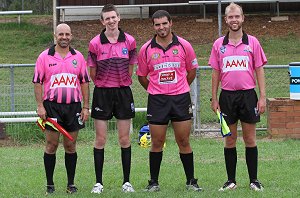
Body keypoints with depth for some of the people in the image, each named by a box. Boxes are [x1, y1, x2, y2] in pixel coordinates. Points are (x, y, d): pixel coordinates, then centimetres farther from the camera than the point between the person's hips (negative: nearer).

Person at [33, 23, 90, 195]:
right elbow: (38, 82, 1)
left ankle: (71, 184, 12)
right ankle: (50, 185, 6)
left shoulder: (78, 57, 8)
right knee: (51, 145, 0)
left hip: (73, 106, 2)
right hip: (51, 106, -2)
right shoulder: (45, 57, 1)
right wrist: (40, 106, -7)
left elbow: (84, 82, 10)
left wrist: (86, 107, 5)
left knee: (70, 146, 5)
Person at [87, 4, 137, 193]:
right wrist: (104, 85, 7)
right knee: (100, 139, 1)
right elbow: (92, 72, 3)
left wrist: (121, 84, 7)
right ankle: (98, 182, 6)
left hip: (123, 92, 1)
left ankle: (127, 182, 10)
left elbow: (130, 68, 8)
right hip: (102, 92, -1)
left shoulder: (129, 41, 0)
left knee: (125, 139, 4)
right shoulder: (95, 43, -5)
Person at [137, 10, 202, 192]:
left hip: (181, 98, 0)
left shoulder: (184, 45, 0)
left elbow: (192, 71, 12)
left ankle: (191, 181, 11)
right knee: (157, 143, 2)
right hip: (157, 100, 0)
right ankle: (154, 182, 11)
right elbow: (142, 76, 12)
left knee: (184, 142, 2)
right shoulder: (146, 49, 0)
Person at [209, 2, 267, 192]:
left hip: (248, 95, -1)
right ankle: (231, 181, 12)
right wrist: (214, 99, 5)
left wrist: (262, 97, -3)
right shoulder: (219, 44, 6)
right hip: (227, 96, 1)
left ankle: (254, 180, 8)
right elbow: (216, 73, 10)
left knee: (250, 139, 2)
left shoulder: (252, 42, 2)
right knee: (230, 140, 6)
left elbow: (259, 70, 3)